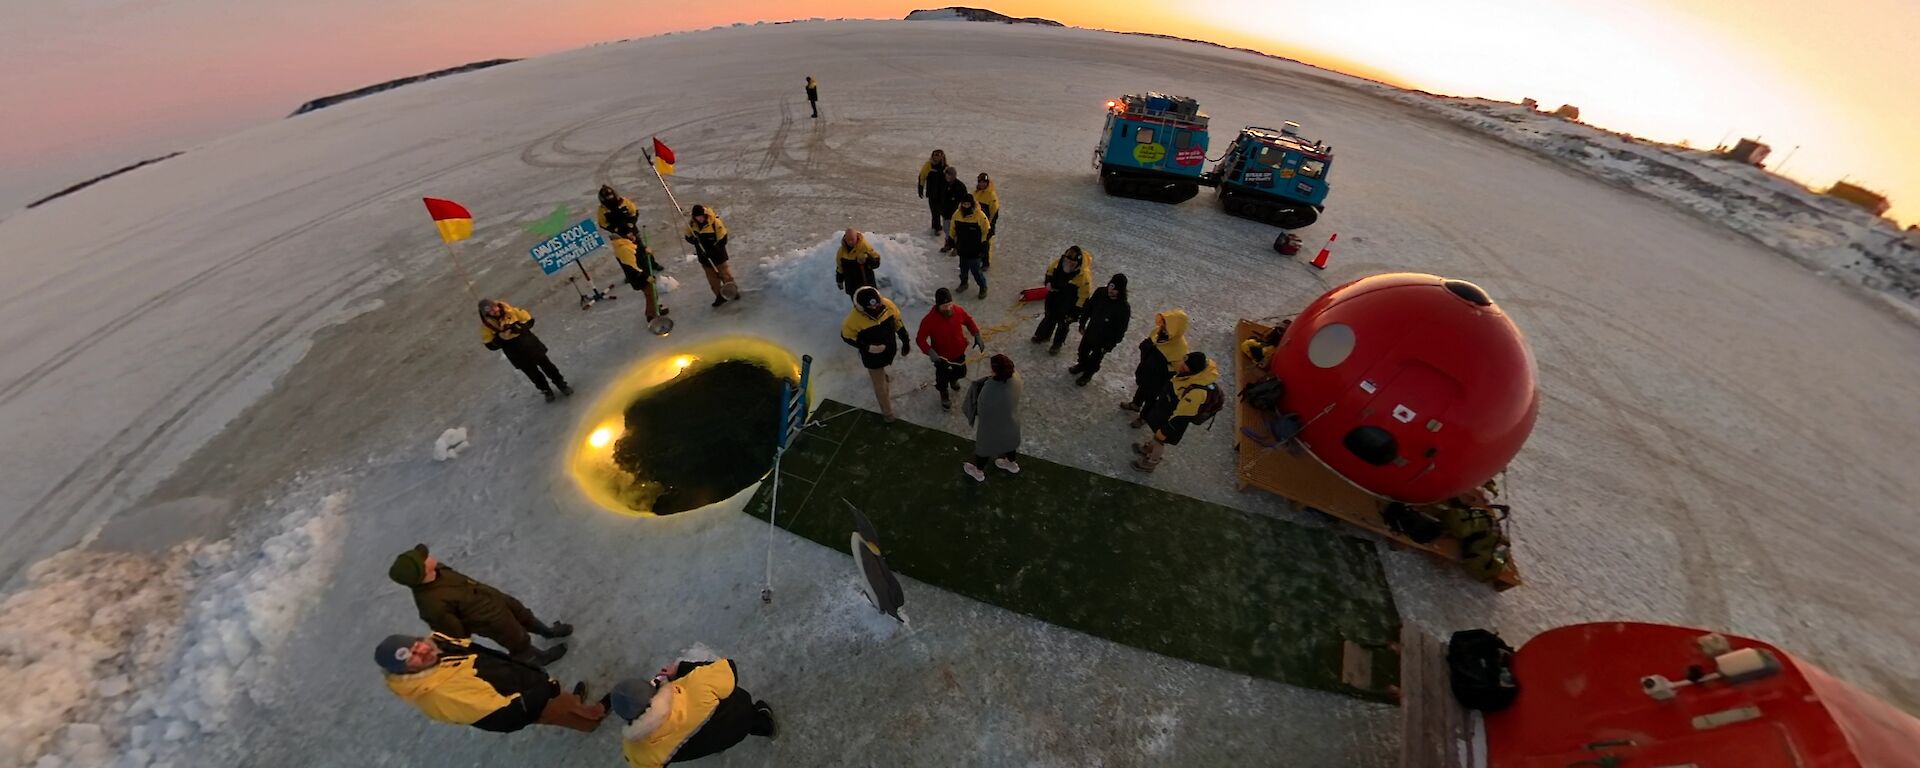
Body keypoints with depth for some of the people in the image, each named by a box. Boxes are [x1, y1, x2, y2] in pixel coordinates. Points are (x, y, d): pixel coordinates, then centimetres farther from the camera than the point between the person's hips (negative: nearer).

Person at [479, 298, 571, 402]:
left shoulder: (511, 311, -12)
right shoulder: (486, 325, -12)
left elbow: (529, 320, -3)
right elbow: (491, 345, -8)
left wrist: (519, 327, -21)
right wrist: (500, 336, -25)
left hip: (530, 344, 0)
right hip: (516, 354, 0)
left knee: (545, 364, 12)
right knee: (533, 373, 10)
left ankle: (561, 384, 30)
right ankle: (546, 390, 32)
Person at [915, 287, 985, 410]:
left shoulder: (958, 310, -19)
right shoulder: (929, 319, -31)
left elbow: (969, 321, 1)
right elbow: (920, 338, -22)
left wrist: (977, 336, -8)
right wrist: (929, 351, -38)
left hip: (959, 352, 4)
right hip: (941, 356, -4)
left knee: (961, 373, 28)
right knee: (943, 377, 19)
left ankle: (953, 379, 66)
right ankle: (944, 396, 51)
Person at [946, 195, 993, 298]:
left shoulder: (980, 216, -16)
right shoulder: (957, 214, -3)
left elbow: (987, 232, -9)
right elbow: (952, 229, 12)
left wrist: (983, 247, -10)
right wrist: (950, 242, 14)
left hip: (975, 251, -4)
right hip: (962, 248, 5)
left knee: (975, 270, -2)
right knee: (963, 268, 18)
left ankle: (983, 287, 20)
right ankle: (963, 283, 44)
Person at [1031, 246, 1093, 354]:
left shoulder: (1084, 276, -38)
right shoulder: (1059, 262, -23)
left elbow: (1083, 297, -26)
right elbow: (1050, 269, 3)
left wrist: (1073, 314, -20)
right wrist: (1048, 282, -14)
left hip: (1070, 303, -5)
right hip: (1055, 294, 5)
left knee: (1063, 323, 16)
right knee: (1049, 317, 27)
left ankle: (1057, 344, 41)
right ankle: (1043, 335, 53)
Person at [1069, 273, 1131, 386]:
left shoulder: (1124, 308, -30)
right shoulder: (1100, 293, -18)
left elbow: (1120, 330, -20)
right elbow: (1088, 309, -2)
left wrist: (1110, 345, -15)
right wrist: (1082, 324, 6)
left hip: (1104, 339, -4)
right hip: (1090, 331, 4)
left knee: (1095, 359, 19)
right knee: (1082, 351, 27)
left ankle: (1088, 374, 48)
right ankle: (1082, 365, 58)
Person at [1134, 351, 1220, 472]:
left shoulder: (1196, 391, -44)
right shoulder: (1203, 365, -20)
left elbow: (1180, 416, -30)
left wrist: (1164, 432, -17)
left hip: (1171, 418, -7)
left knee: (1159, 442, 20)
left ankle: (1150, 463, 48)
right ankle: (1148, 447, 61)